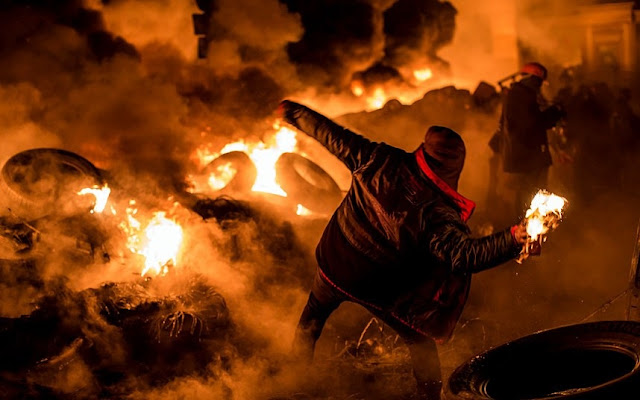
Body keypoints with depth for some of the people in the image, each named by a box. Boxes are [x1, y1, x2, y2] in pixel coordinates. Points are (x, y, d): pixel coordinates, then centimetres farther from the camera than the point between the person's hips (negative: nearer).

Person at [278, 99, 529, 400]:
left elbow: (335, 138, -10)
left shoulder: (382, 160, -20)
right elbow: (463, 254, -37)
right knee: (421, 340, 20)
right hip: (380, 290, -3)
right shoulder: (438, 214, -29)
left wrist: (293, 112, 4)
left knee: (312, 317, 33)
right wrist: (513, 239, -43)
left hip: (333, 266, 4)